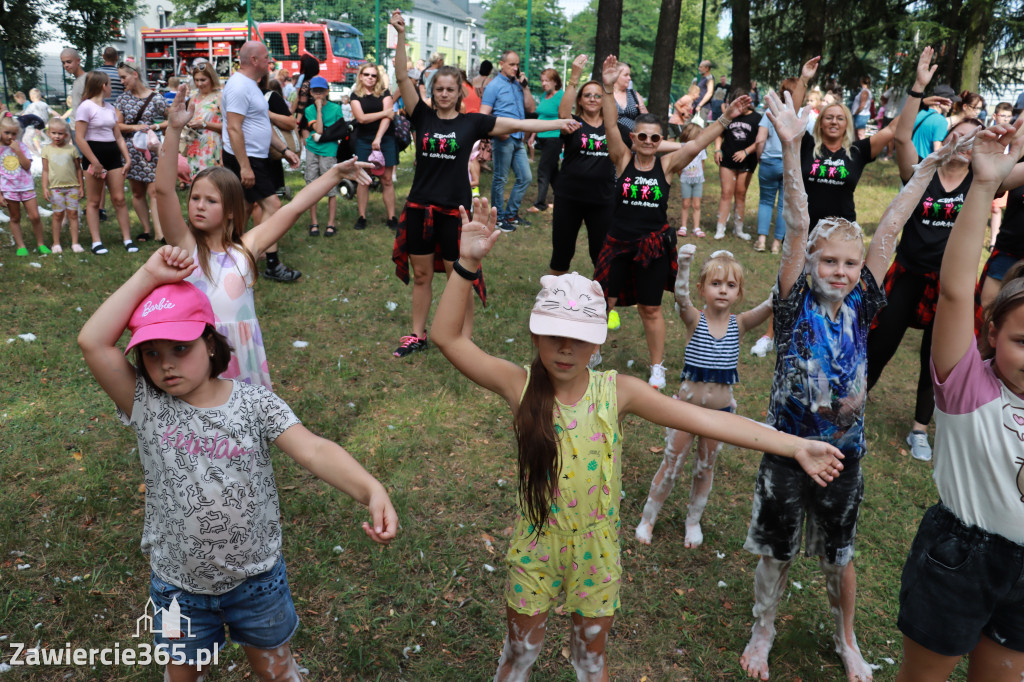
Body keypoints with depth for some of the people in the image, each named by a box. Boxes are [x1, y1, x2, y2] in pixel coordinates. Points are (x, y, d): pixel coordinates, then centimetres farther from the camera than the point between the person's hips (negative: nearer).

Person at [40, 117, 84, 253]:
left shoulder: (71, 149, 2)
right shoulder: (47, 150, 4)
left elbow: (78, 169, 7)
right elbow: (45, 170, 6)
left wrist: (81, 186, 6)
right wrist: (45, 188, 0)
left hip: (72, 186, 0)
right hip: (55, 187, 0)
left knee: (73, 213, 0)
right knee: (58, 214, 3)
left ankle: (75, 242, 6)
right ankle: (56, 243, 11)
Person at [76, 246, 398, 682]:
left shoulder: (255, 404, -16)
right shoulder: (145, 406, -13)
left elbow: (313, 451, -30)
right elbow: (92, 342, -25)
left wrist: (371, 490, -46)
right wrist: (149, 276, -26)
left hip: (256, 578, -1)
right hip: (177, 585, 1)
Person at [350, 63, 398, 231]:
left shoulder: (384, 93, 5)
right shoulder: (356, 95, 6)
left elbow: (387, 117, -8)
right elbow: (361, 118, -8)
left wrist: (378, 138, -19)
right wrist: (385, 112, -7)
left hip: (385, 139, 0)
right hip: (363, 140, 1)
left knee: (387, 180, 0)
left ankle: (391, 217, 3)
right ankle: (361, 217, 8)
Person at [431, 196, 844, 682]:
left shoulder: (616, 390, -16)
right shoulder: (519, 386, -17)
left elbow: (705, 419, -19)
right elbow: (447, 336, -23)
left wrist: (794, 446, -22)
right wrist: (467, 263, -34)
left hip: (596, 549, 1)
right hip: (535, 547, 0)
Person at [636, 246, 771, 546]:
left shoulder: (740, 324, -8)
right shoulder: (694, 320, -14)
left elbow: (771, 303, -21)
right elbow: (681, 296, -34)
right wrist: (683, 264, -51)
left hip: (721, 411, 2)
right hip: (686, 407, -2)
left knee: (705, 467, 19)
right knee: (671, 465, 11)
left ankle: (693, 520, 42)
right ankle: (648, 518, 32)